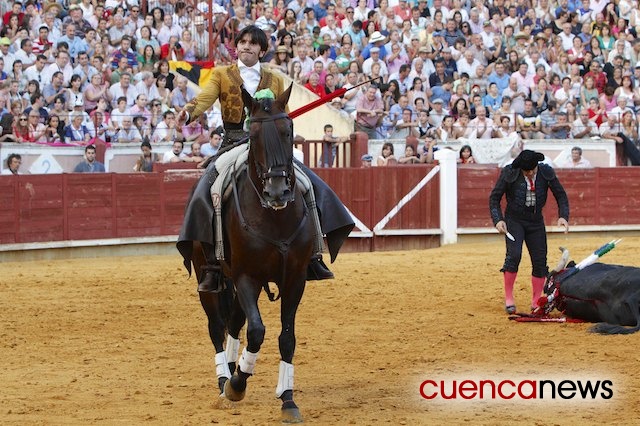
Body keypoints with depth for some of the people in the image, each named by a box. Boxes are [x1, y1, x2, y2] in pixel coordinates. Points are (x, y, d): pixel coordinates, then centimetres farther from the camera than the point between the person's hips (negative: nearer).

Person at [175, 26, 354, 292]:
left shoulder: (275, 81, 16)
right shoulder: (222, 75, 10)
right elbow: (204, 99, -7)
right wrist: (188, 112, -29)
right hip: (233, 145, -2)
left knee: (312, 187, -13)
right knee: (205, 195, -24)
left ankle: (311, 255, -6)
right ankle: (213, 267, -20)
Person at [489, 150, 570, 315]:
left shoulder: (546, 172, -9)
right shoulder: (509, 173, -15)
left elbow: (561, 195, 1)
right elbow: (494, 197, -6)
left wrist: (563, 216, -13)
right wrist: (498, 219, -19)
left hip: (536, 221, 3)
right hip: (514, 219, -3)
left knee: (540, 260, 1)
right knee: (514, 254, -21)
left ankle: (536, 302, 14)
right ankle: (508, 299, -11)